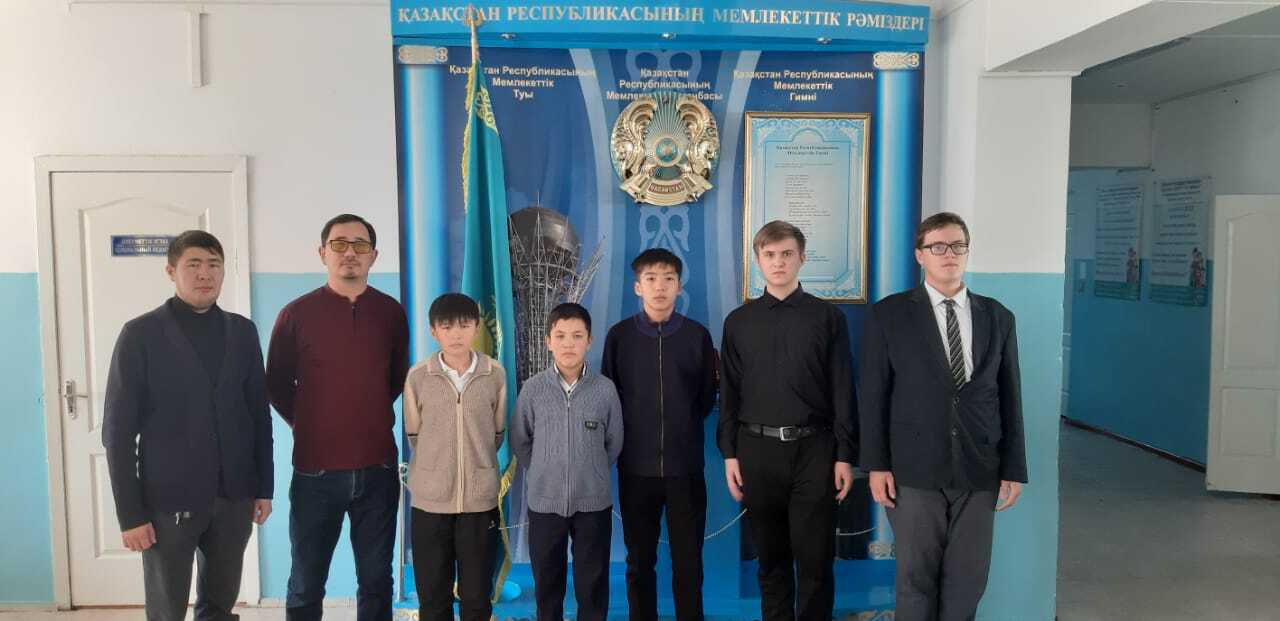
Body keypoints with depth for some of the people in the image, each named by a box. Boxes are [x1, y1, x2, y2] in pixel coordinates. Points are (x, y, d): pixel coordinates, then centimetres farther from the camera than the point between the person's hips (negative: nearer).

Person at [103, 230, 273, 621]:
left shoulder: (242, 331, 5)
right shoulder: (141, 334, -5)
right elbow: (118, 430, -6)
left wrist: (264, 487, 7)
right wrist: (130, 513, -9)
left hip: (234, 497, 3)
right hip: (168, 501, -3)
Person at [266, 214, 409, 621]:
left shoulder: (391, 312, 3)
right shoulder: (296, 314, -3)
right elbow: (277, 385, 7)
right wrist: (308, 427, 7)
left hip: (378, 468, 2)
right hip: (316, 469, -1)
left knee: (376, 582, 12)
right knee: (306, 586, 11)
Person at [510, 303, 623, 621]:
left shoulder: (605, 389, -7)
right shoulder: (533, 388, -7)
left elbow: (614, 442, 5)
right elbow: (519, 441, 4)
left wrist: (591, 473, 9)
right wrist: (543, 474, 8)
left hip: (594, 502, 0)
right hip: (544, 501, 1)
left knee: (593, 583, 11)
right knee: (546, 582, 14)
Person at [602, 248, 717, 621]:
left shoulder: (698, 335, -1)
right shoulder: (619, 335, -1)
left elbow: (707, 399, 8)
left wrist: (681, 427, 8)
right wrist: (634, 430, 7)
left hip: (685, 465, 0)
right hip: (635, 466, 0)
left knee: (688, 562, 7)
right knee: (639, 561, 12)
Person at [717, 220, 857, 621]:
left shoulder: (828, 317, 2)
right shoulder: (739, 321, 7)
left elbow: (842, 390, 0)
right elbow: (729, 392, 7)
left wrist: (845, 455, -4)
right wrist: (729, 454, 2)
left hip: (813, 448, -1)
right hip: (757, 449, 2)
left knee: (815, 559, 3)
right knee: (771, 557, 12)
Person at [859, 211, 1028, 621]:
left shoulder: (998, 318, 7)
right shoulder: (889, 314, -1)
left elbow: (1009, 398, 7)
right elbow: (872, 394, -2)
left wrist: (1014, 470, 5)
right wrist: (876, 464, -7)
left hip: (979, 472, 3)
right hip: (914, 470, -2)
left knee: (967, 581, 10)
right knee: (916, 579, 8)